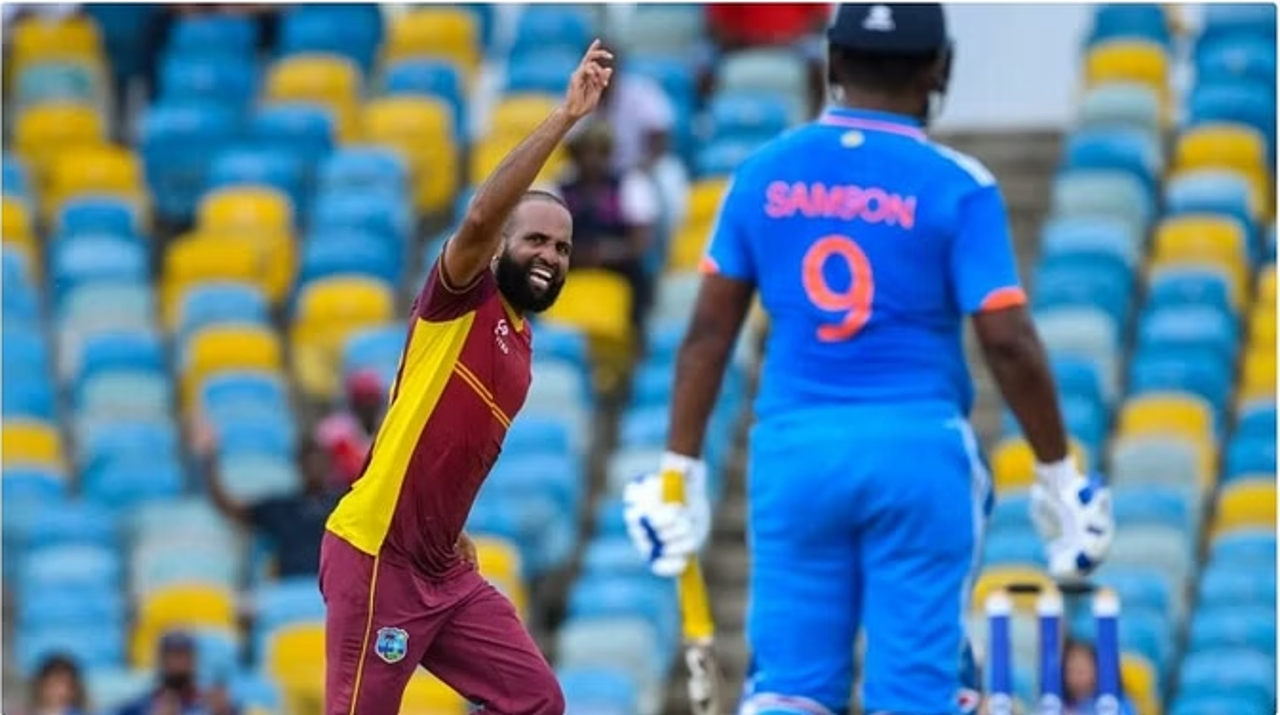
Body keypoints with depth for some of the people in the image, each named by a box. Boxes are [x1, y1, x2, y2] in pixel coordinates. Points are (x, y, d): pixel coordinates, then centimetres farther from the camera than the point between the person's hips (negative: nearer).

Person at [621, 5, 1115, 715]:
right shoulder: (956, 186, -5)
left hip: (793, 445, 3)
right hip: (916, 446, -3)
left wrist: (679, 466, 11)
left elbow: (709, 329, 6)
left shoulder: (764, 172, 5)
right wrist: (1057, 471, 2)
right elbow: (1008, 341, -8)